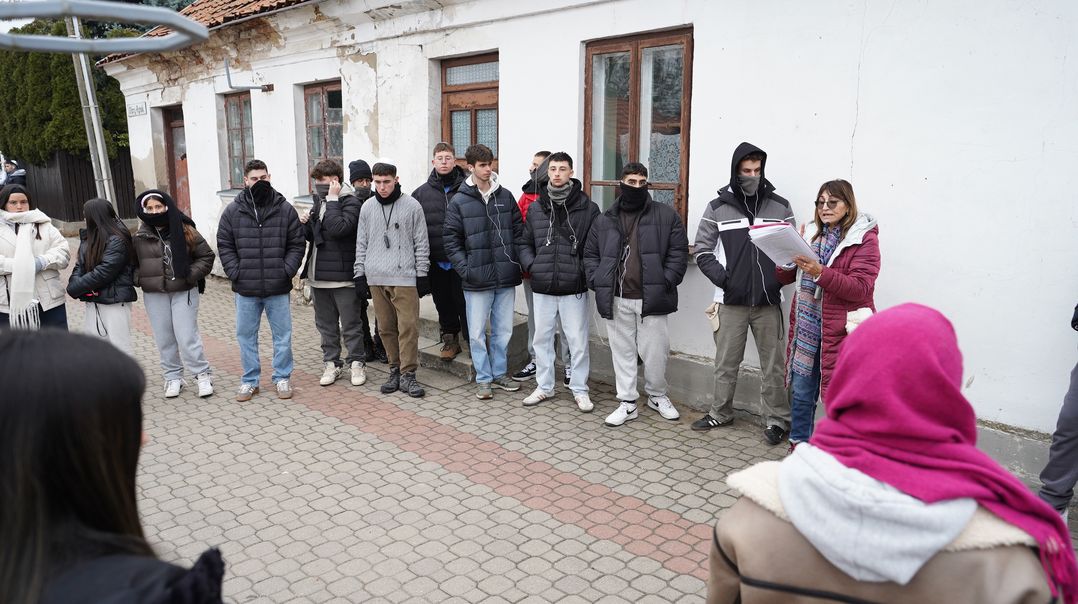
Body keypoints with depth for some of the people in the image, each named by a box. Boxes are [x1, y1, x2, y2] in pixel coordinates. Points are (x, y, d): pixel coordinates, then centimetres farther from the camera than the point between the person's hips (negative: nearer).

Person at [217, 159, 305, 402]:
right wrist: (235, 273, -6)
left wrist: (287, 271, -8)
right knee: (246, 335, 10)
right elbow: (225, 246, 5)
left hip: (278, 289, -1)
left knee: (283, 335, 7)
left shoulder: (285, 209, 1)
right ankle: (250, 380, 23)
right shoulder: (232, 211, 3)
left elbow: (297, 244, 3)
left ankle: (282, 378, 21)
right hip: (245, 290, 1)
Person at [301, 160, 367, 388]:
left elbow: (338, 228, -27)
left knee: (351, 324, 3)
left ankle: (356, 363, 15)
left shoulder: (350, 202, -10)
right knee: (326, 324, 14)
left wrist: (332, 200, -19)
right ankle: (332, 363, 25)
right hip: (318, 275, 8)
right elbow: (310, 236, 20)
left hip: (343, 275, -7)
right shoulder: (320, 202, 14)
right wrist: (305, 223, -1)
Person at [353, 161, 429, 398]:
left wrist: (422, 274, -1)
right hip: (375, 278, 3)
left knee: (408, 327, -6)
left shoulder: (412, 206, 1)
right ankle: (395, 370, 18)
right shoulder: (367, 208, 10)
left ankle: (408, 374, 0)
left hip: (404, 277, -3)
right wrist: (359, 274, 9)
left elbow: (421, 243, 2)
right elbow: (361, 244, 14)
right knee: (386, 328, 7)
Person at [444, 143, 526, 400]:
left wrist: (518, 262, 2)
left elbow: (519, 232, 11)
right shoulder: (459, 202, -2)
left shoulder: (505, 196, 7)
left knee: (503, 330, 12)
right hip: (477, 280, -3)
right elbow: (452, 241, -2)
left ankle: (499, 373, 28)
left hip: (506, 277, 3)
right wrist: (465, 269, -11)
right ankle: (483, 379, 17)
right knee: (477, 332, 4)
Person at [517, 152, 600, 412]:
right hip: (542, 288, 3)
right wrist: (531, 264, -1)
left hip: (574, 289, -3)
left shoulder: (588, 208, -3)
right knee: (542, 339, 13)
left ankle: (580, 389, 19)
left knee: (578, 341, 4)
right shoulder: (535, 208, 7)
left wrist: (583, 270, -11)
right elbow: (525, 243, 14)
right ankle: (544, 386, 27)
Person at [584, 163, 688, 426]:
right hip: (617, 300, 2)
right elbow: (590, 254, 15)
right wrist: (597, 281, 0)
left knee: (655, 351, 5)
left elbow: (679, 252, -1)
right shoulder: (605, 220, 10)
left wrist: (665, 282, -10)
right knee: (622, 352, 9)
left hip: (651, 298, -2)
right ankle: (627, 403, 20)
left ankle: (658, 395, 30)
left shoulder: (666, 215, 2)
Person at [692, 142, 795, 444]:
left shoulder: (780, 206, 5)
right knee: (726, 362, 10)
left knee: (773, 364, 6)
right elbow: (703, 250, 4)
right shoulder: (718, 207, 3)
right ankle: (720, 412, 25)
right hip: (731, 301, 0)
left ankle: (777, 419, 17)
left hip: (768, 301, 0)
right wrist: (721, 277, -11)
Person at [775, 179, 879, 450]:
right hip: (807, 327, 5)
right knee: (801, 391, 9)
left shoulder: (864, 239, -3)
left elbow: (861, 288, -15)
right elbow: (785, 277, 14)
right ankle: (798, 446, 24)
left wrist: (820, 273, -24)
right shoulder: (814, 235, 13)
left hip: (843, 330, -5)